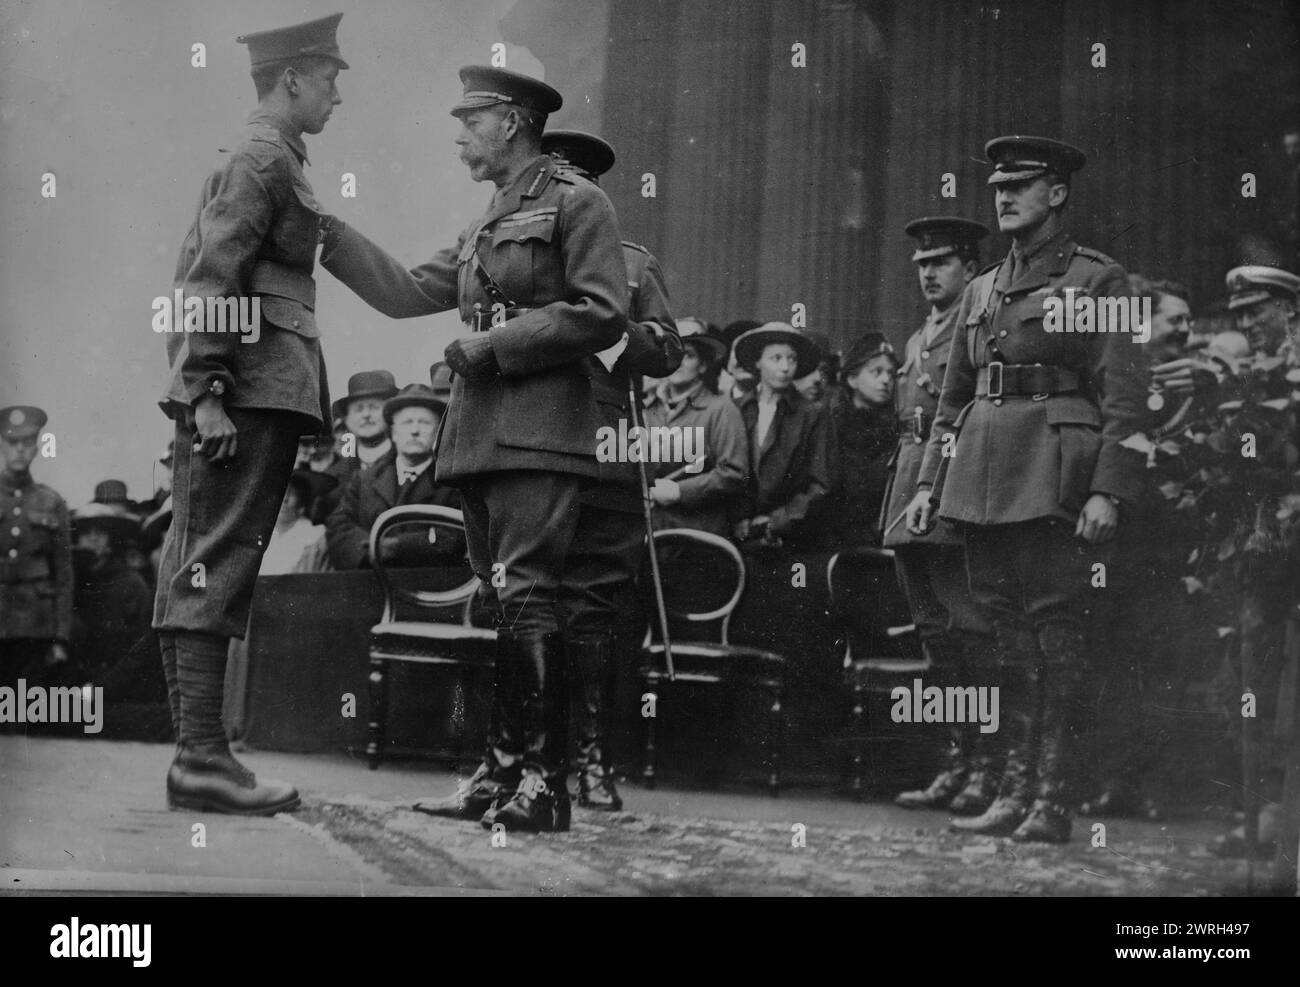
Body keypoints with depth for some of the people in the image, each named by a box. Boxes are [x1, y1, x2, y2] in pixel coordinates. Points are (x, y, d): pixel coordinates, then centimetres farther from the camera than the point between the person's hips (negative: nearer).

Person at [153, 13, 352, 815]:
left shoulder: (260, 161, 23)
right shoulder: (263, 160, -7)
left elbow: (199, 277, 25)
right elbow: (213, 279, -16)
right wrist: (210, 394, -21)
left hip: (254, 394, 10)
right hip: (256, 390, -10)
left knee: (196, 576, 8)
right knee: (217, 567, -12)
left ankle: (197, 755, 11)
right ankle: (203, 760, -14)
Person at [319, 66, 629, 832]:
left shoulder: (577, 202, -1)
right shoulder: (485, 229, 24)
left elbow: (604, 316, -11)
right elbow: (404, 292, 21)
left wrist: (497, 343, -11)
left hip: (541, 429, -8)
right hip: (480, 431, 8)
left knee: (526, 596, -15)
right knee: (499, 601, 9)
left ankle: (545, 781, -15)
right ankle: (504, 769, 14)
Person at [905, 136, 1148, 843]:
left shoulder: (1097, 281, 0)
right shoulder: (980, 291, 18)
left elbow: (1124, 398, -7)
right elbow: (952, 398, 22)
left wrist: (1108, 492, -16)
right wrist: (928, 483, 14)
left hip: (1054, 478, -6)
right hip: (981, 478, 6)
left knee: (1057, 635, -5)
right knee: (1002, 635, 7)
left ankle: (1052, 802, -2)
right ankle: (1014, 791, 13)